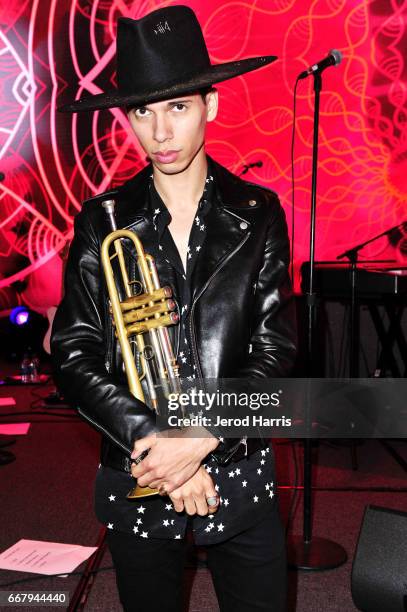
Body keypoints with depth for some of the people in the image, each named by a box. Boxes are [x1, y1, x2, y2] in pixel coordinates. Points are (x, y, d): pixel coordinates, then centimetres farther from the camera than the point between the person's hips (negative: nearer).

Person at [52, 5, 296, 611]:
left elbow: (275, 347, -5)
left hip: (239, 469, 0)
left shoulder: (258, 214, -2)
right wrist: (153, 439, -16)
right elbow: (74, 354, -5)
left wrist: (202, 438, -17)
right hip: (136, 477, 1)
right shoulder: (103, 221, -2)